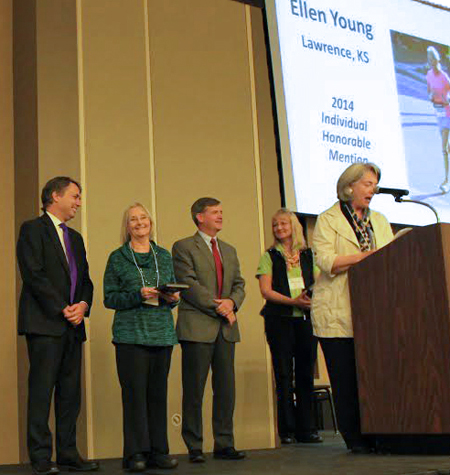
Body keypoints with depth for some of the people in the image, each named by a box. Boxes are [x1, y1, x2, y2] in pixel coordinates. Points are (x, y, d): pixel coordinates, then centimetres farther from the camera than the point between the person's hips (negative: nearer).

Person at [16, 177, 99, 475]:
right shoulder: (33, 229, -1)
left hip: (73, 326, 7)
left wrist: (83, 305, -2)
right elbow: (34, 274, -11)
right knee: (42, 390, -5)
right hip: (44, 323, -7)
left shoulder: (75, 238, 22)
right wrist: (62, 309, -13)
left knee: (71, 391, 7)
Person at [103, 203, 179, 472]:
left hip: (163, 333, 3)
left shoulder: (164, 256, 15)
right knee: (135, 392, -6)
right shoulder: (118, 258, 5)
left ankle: (158, 451, 11)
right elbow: (109, 298, 1)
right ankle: (136, 453, 1)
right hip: (131, 334, -3)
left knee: (158, 393, 4)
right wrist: (138, 295, -13)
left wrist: (173, 298, -3)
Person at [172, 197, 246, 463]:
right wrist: (217, 306, -15)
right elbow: (188, 284, -10)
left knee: (226, 388, 6)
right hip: (197, 327, -6)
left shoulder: (229, 251, 20)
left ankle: (224, 444, 13)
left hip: (226, 327, 6)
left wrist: (232, 301, -7)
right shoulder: (184, 247, 0)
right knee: (194, 390, 0)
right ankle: (194, 447, 7)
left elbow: (239, 284, 15)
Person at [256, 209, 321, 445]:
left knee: (306, 373, 3)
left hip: (306, 318, 2)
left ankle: (306, 429, 10)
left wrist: (309, 298, -12)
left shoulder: (308, 254, 14)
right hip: (279, 319, -2)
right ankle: (287, 430, 3)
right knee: (284, 374, -1)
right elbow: (266, 290, -2)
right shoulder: (270, 256, 7)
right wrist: (293, 301, -15)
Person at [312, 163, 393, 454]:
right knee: (346, 377, -3)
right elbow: (326, 261, -11)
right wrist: (368, 256, -18)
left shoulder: (379, 221, 21)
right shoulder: (328, 221, 3)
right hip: (338, 314, -4)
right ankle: (356, 438, 5)